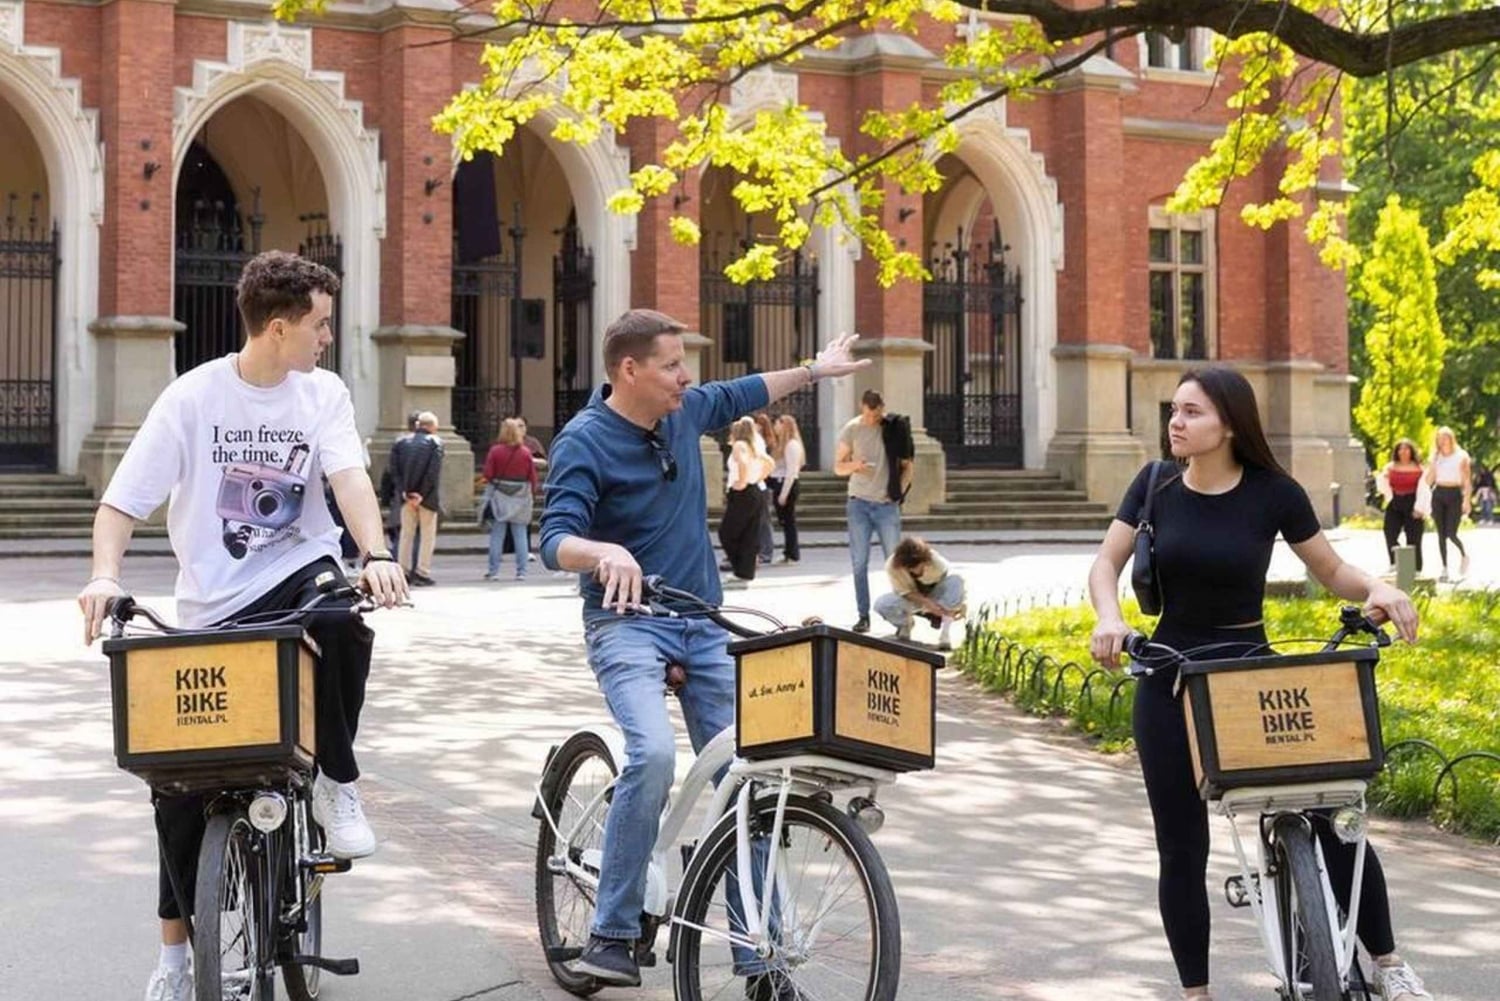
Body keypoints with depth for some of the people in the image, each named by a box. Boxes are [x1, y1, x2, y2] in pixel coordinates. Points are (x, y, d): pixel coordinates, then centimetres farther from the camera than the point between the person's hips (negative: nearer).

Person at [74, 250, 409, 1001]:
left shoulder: (322, 393, -2)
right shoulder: (194, 396, -8)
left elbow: (349, 477, -17)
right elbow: (122, 501, -10)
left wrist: (377, 557, -36)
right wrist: (105, 575, -29)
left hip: (297, 575, 0)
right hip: (214, 602, 0)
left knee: (340, 611, -37)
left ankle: (336, 780, -14)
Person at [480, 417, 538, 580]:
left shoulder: (495, 451, -9)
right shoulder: (526, 452, -5)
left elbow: (487, 474, -6)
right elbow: (533, 477, -2)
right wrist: (532, 493, 13)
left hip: (498, 497, -1)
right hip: (520, 498, 1)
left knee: (496, 535, 6)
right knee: (520, 536, 6)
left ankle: (493, 571, 8)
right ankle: (521, 571, 5)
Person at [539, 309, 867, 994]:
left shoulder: (684, 412, 5)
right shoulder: (584, 443, -13)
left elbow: (738, 396, 28)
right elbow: (556, 541, -24)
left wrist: (815, 371, 33)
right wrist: (605, 553, -45)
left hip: (704, 624, 6)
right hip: (628, 624, -6)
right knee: (653, 752, -30)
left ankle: (760, 959, 6)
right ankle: (613, 936, -17)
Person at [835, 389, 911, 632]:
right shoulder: (851, 429, 1)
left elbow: (907, 466, 7)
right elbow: (837, 467, 4)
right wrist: (854, 465, -17)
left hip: (887, 504, 0)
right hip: (859, 503, 0)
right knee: (859, 562, -1)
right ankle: (863, 615, 3)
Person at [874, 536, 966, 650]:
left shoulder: (935, 561, -32)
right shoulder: (892, 566, -30)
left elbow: (954, 583, -20)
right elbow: (905, 592, -20)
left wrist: (960, 604, -34)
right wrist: (927, 603, -34)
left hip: (936, 596, 0)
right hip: (912, 598, 0)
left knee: (956, 580, -34)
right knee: (881, 604, -30)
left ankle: (944, 635, -25)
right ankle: (905, 624, 7)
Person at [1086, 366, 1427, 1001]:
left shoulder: (1273, 493, -7)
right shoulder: (1156, 486, -2)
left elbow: (1332, 572, 0)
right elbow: (1106, 563, -2)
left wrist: (1377, 589, -21)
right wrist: (1109, 617, -23)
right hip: (1169, 682, 2)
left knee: (1331, 814, -10)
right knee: (1182, 847, 5)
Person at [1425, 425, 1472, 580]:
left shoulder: (1461, 456, 1)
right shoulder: (1436, 457, 12)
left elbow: (1467, 480, -4)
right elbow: (1429, 481, 10)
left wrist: (1466, 500, -11)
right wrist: (1432, 463, 1)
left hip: (1454, 494, -4)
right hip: (1438, 495, 4)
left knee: (1451, 533, -11)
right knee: (1441, 535, 2)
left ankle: (1463, 555, 19)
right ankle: (1445, 569, 7)